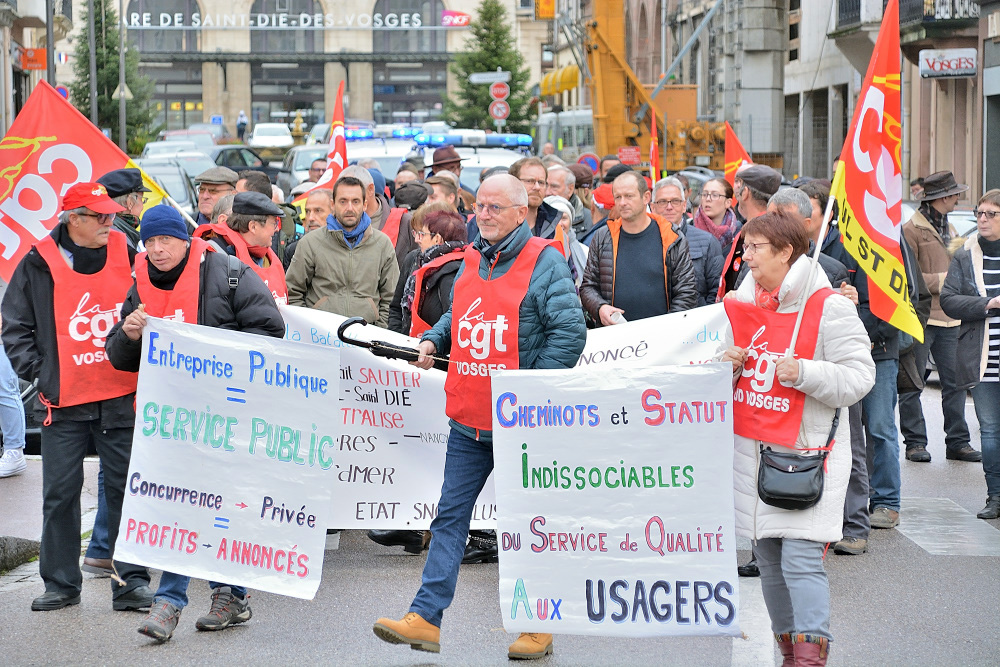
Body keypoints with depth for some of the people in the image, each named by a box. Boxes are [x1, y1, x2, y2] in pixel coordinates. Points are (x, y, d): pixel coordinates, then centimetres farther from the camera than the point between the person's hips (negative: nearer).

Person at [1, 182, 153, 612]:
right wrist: (37, 372, -3)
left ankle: (131, 581, 10)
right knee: (60, 493, 4)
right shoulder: (39, 265, 0)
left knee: (126, 488, 2)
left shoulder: (128, 256, 4)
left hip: (122, 397, 1)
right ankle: (61, 583, 15)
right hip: (65, 401, -1)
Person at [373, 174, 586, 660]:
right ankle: (425, 618, 5)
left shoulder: (543, 262, -9)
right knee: (450, 516, 4)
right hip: (468, 419, 6)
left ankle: (538, 626, 16)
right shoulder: (472, 260, 12)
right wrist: (433, 339, 9)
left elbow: (570, 331, -15)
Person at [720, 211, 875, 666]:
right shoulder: (743, 304, 12)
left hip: (806, 450, -6)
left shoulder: (828, 308, -8)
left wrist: (803, 373, -22)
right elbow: (729, 382, 23)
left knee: (801, 558, -13)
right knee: (768, 557, 10)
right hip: (752, 444, 7)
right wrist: (729, 364, 0)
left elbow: (859, 376, -11)